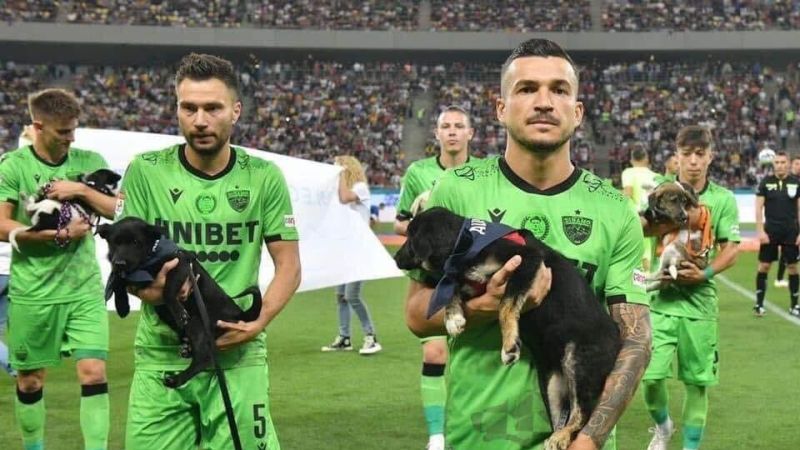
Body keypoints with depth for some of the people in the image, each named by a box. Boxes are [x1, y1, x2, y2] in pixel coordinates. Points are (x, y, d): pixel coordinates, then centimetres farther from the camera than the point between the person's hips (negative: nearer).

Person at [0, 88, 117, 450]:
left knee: (94, 371, -9)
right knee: (30, 379, 10)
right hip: (32, 292, -1)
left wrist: (81, 190, -15)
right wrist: (59, 235, -17)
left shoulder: (89, 161, 3)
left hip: (84, 288, 1)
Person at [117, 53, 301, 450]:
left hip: (238, 357, 0)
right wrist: (148, 289, -21)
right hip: (160, 354, 0)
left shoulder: (264, 178, 0)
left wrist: (258, 323, -13)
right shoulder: (145, 172, -1)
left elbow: (288, 265, 3)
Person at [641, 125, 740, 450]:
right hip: (660, 299, 0)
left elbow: (731, 250, 1)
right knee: (650, 376, -7)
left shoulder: (723, 199, 2)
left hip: (700, 302, 1)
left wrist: (704, 274, -16)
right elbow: (640, 228, -11)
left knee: (698, 383, 4)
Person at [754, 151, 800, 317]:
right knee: (764, 266, 0)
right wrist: (760, 231, -8)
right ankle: (759, 304, 8)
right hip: (770, 230, -1)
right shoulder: (766, 182, 0)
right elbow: (758, 208, 1)